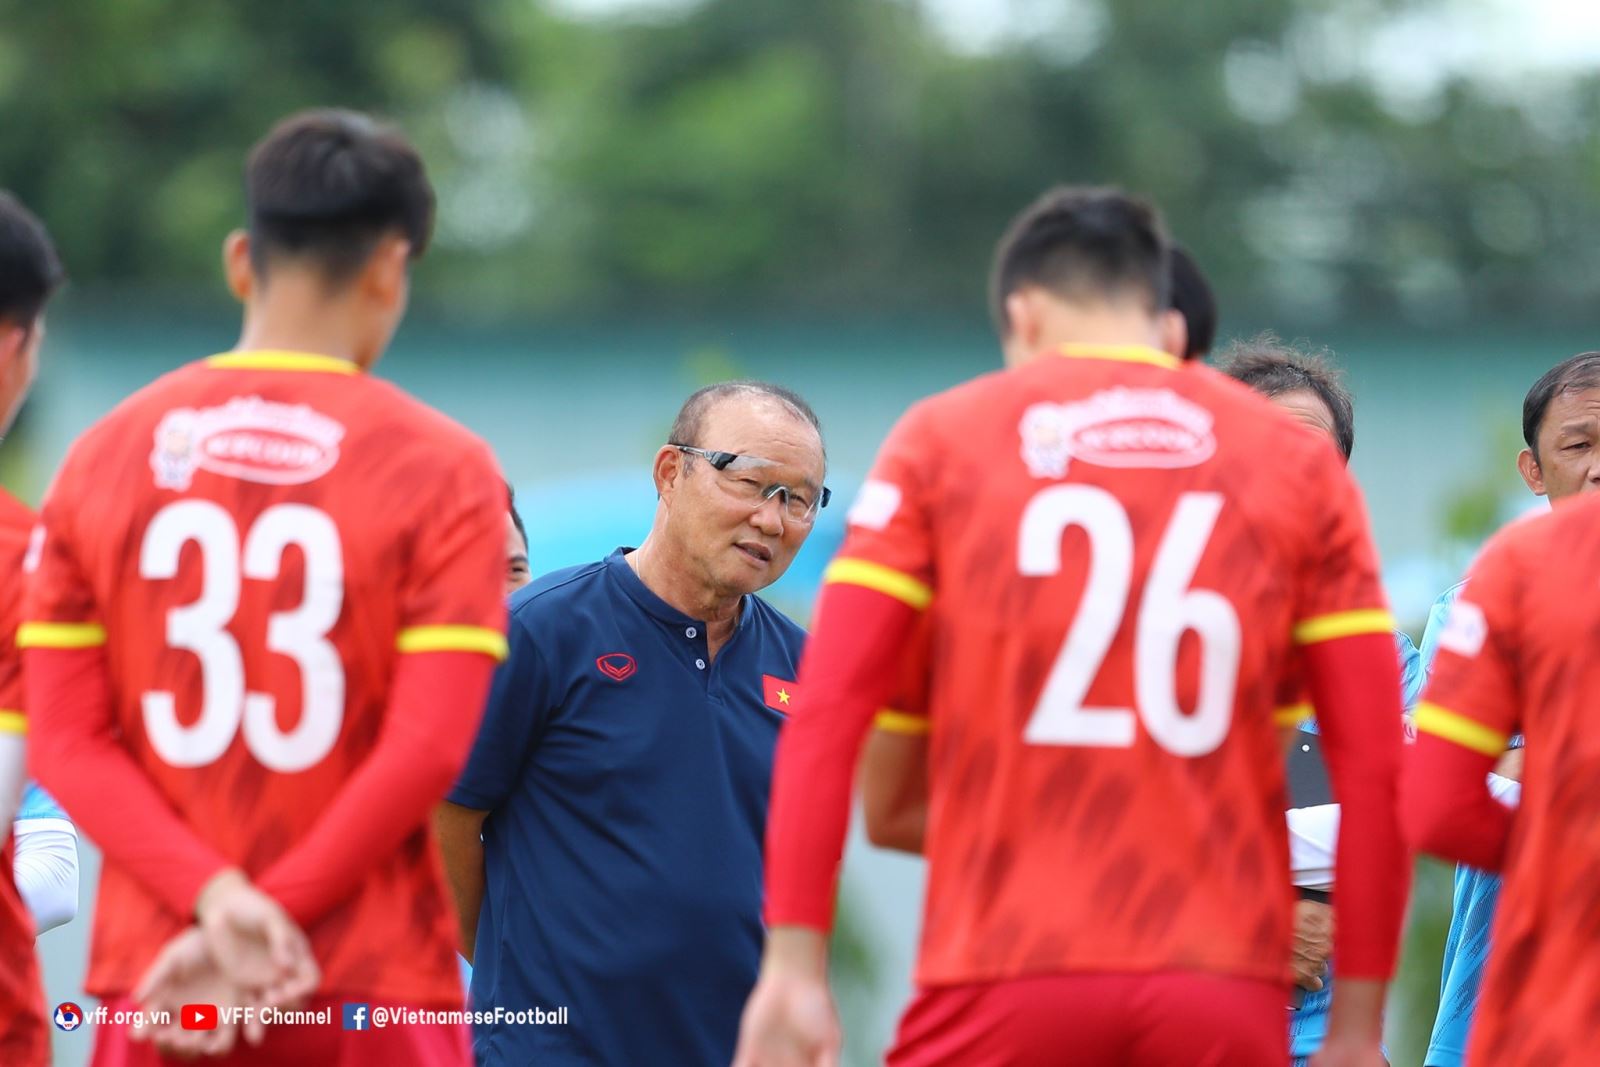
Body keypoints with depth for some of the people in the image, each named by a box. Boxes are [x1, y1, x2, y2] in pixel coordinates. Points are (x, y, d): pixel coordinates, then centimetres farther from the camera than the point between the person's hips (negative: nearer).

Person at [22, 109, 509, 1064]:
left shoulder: (102, 457, 7)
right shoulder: (444, 469, -3)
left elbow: (68, 742, -1)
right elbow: (428, 747, -12)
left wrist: (218, 901, -10)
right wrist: (238, 915, -9)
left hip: (156, 981, 3)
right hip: (372, 989, -3)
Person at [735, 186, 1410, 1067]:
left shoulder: (943, 437, 7)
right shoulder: (1299, 462, 10)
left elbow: (828, 709, -2)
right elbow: (1375, 763, 3)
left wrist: (794, 964, -3)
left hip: (1004, 981, -1)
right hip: (1221, 990, 1)